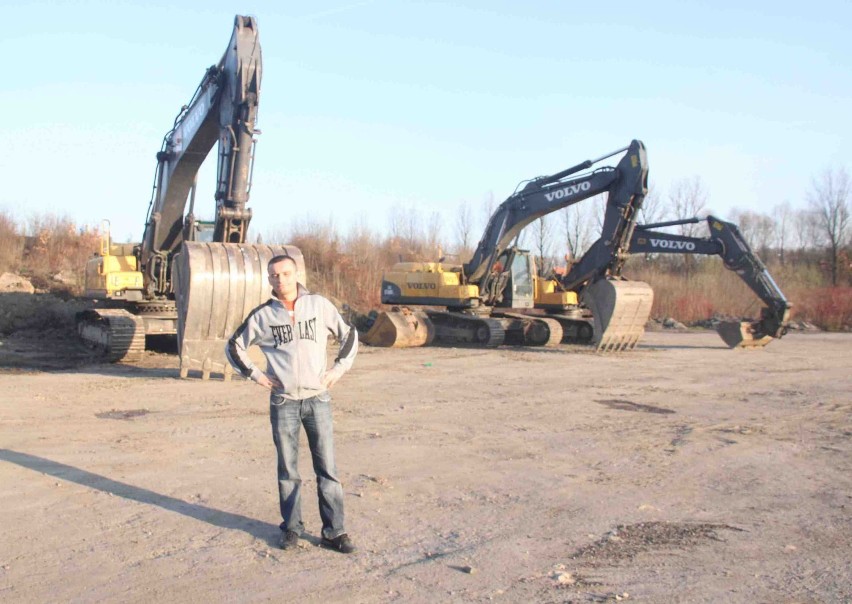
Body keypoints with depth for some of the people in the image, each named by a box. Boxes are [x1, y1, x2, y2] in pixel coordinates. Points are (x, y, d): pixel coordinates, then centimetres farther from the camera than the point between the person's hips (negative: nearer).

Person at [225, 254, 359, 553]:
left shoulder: (320, 305, 1)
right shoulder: (262, 315, 1)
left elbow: (349, 336, 11)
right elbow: (234, 346, 13)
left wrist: (338, 369, 2)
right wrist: (255, 374, 3)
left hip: (317, 398, 0)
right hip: (283, 402, 0)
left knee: (327, 467, 1)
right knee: (288, 470, 9)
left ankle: (334, 531, 9)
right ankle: (291, 528, 21)